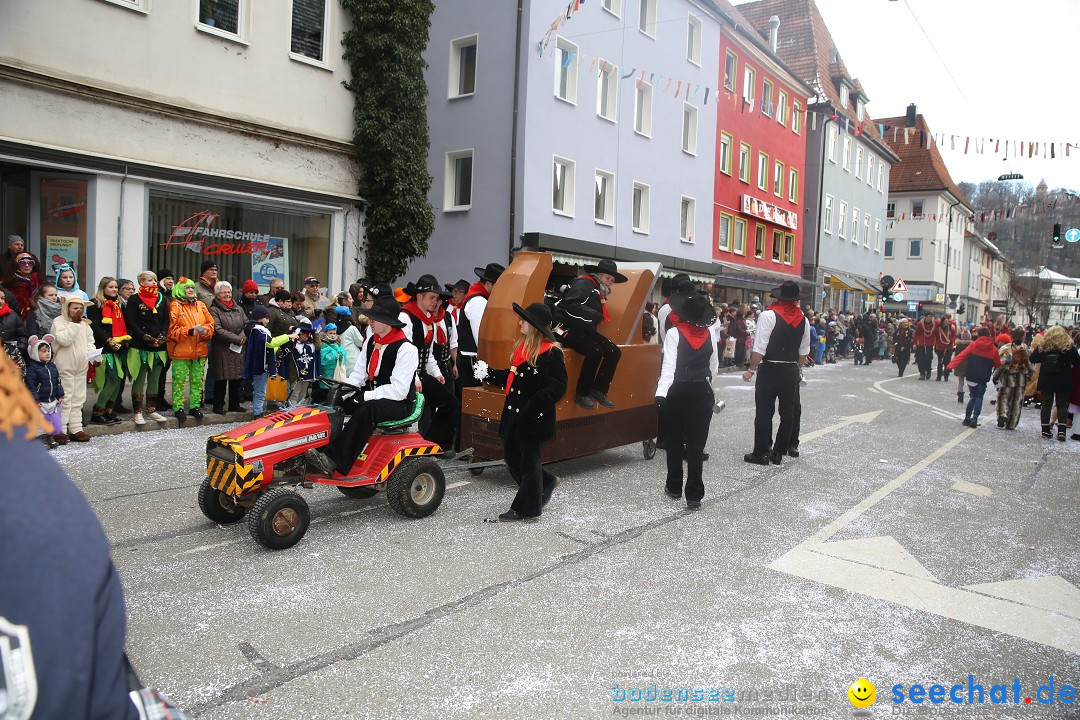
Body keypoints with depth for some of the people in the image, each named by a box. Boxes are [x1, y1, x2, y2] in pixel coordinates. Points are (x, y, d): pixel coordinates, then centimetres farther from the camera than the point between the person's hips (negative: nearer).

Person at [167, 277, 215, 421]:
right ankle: (178, 408, 8)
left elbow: (210, 323, 10)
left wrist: (205, 331, -11)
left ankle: (195, 406, 19)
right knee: (179, 380, -1)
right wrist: (189, 332, -22)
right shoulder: (175, 306, -3)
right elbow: (173, 329, -9)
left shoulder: (200, 305, 11)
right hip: (181, 350, -4)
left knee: (197, 380, 9)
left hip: (200, 350, 5)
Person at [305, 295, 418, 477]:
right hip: (373, 397, 8)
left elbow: (398, 390, -23)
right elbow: (358, 375, 10)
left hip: (399, 404, -8)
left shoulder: (406, 349, -17)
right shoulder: (371, 342, 8)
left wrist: (365, 396, -24)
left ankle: (333, 460, -38)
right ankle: (318, 446, -22)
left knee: (368, 408, -37)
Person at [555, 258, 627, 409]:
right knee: (595, 351, -30)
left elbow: (598, 317, 17)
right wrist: (594, 316, -22)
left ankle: (599, 391, 4)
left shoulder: (599, 292, 19)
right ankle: (582, 394, -16)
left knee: (614, 352, -1)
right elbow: (572, 308, -25)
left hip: (584, 330, 10)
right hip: (568, 328, -10)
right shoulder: (583, 284, -10)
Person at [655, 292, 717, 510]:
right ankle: (694, 495, 4)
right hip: (703, 392, 3)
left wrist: (661, 393, -26)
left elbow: (669, 366, -20)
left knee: (674, 441, 14)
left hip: (678, 392, -2)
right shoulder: (709, 334, 2)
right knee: (697, 444, 5)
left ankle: (674, 487, 25)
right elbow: (713, 368, 11)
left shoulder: (674, 333, -10)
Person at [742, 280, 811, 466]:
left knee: (764, 411, 1)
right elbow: (804, 352, 10)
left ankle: (761, 452, 5)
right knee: (787, 411, 11)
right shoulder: (803, 320, 4)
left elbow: (760, 348, -17)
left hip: (770, 369, -5)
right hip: (792, 371, 5)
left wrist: (751, 370, -8)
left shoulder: (768, 315, -13)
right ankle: (779, 452, 17)